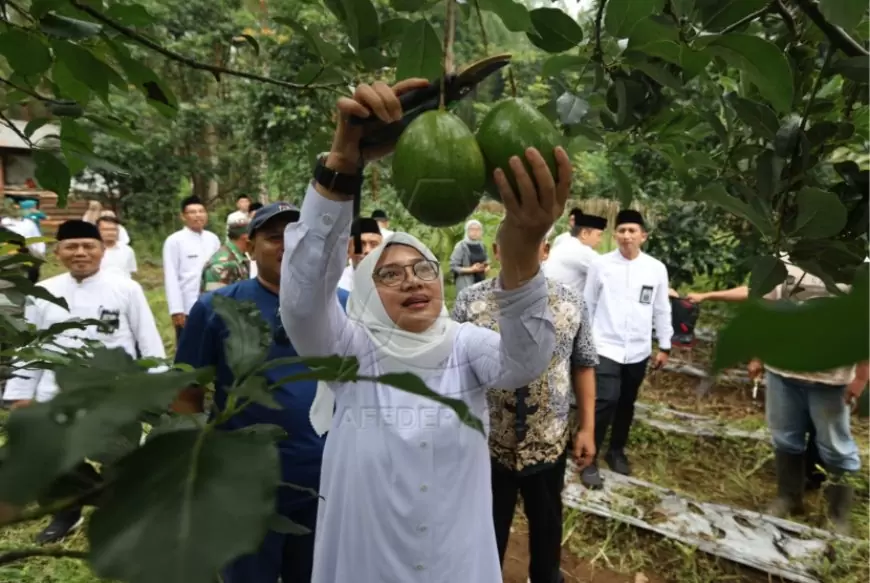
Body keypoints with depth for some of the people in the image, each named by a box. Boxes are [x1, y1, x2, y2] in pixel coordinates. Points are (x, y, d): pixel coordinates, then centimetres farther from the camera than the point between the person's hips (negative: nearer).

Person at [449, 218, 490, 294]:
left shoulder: (482, 246, 12)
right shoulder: (461, 246, -8)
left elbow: (486, 262, 24)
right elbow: (453, 267, -10)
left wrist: (487, 267, 1)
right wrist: (471, 269, -18)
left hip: (481, 283, 6)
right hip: (466, 285, -6)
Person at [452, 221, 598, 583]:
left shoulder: (571, 303, -6)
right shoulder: (469, 302, -12)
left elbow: (584, 365, 2)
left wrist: (587, 427, 2)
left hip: (549, 443, 2)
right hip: (486, 443, -2)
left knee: (547, 522, 26)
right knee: (488, 526, 19)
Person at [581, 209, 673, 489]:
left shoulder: (657, 268, 0)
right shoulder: (600, 264, -6)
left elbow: (662, 310, 8)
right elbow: (588, 305, 1)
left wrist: (664, 346, 9)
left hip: (638, 350, 3)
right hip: (605, 347, -3)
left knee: (626, 404, 16)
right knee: (605, 401, -11)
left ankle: (616, 451, 36)